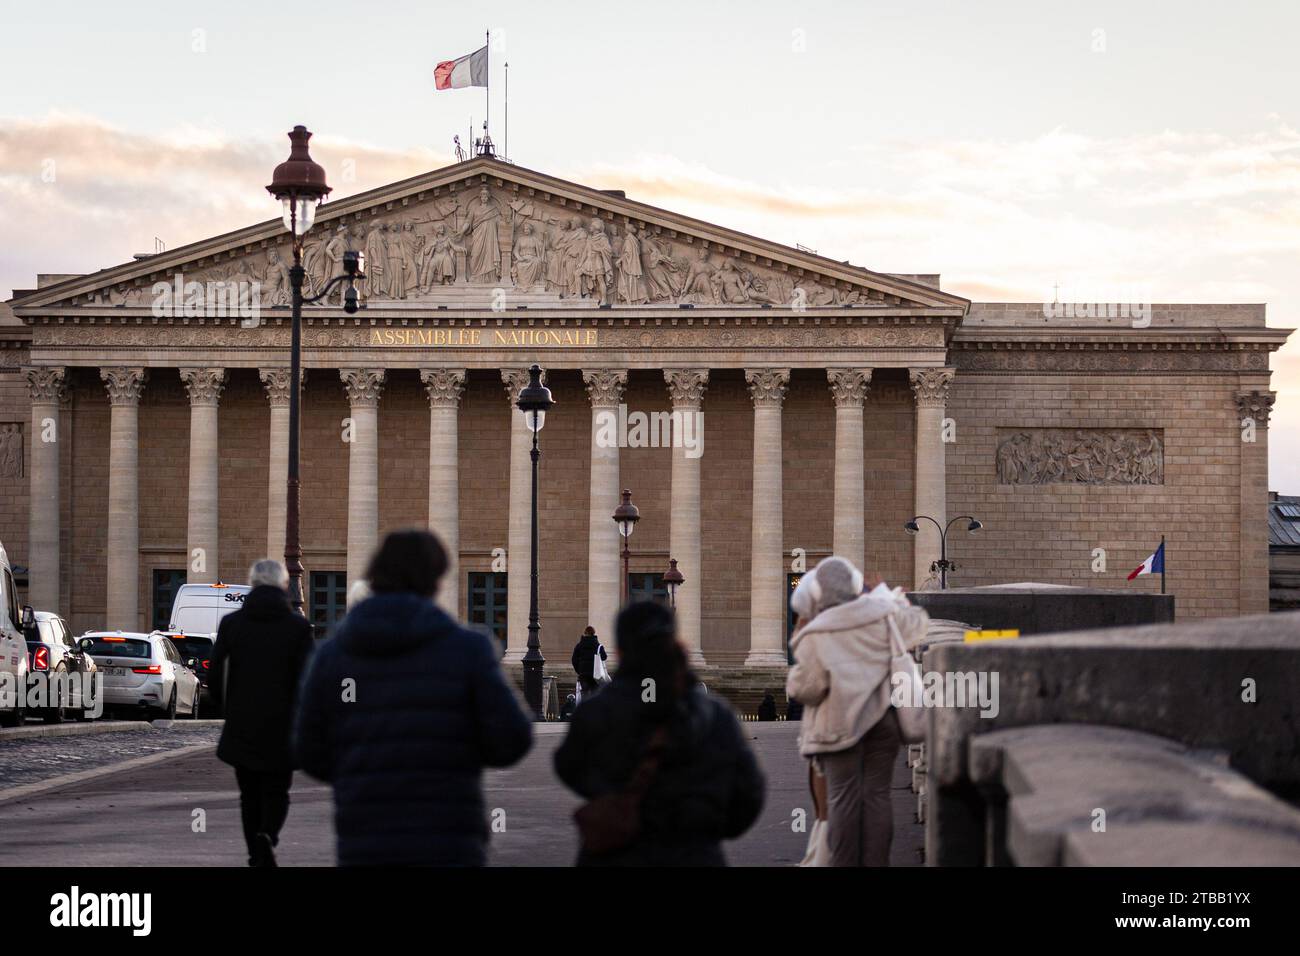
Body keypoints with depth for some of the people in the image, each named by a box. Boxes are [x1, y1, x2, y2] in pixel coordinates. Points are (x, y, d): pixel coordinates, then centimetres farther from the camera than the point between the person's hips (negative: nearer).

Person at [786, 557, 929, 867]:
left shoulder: (814, 635, -12)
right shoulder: (882, 617, -2)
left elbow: (807, 689, -12)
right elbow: (917, 622, 17)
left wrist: (793, 677, 10)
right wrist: (886, 595, 27)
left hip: (839, 724, -3)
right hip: (882, 719, 3)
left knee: (843, 797, 2)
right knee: (877, 795, 6)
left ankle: (845, 864, 1)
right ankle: (876, 863, 6)